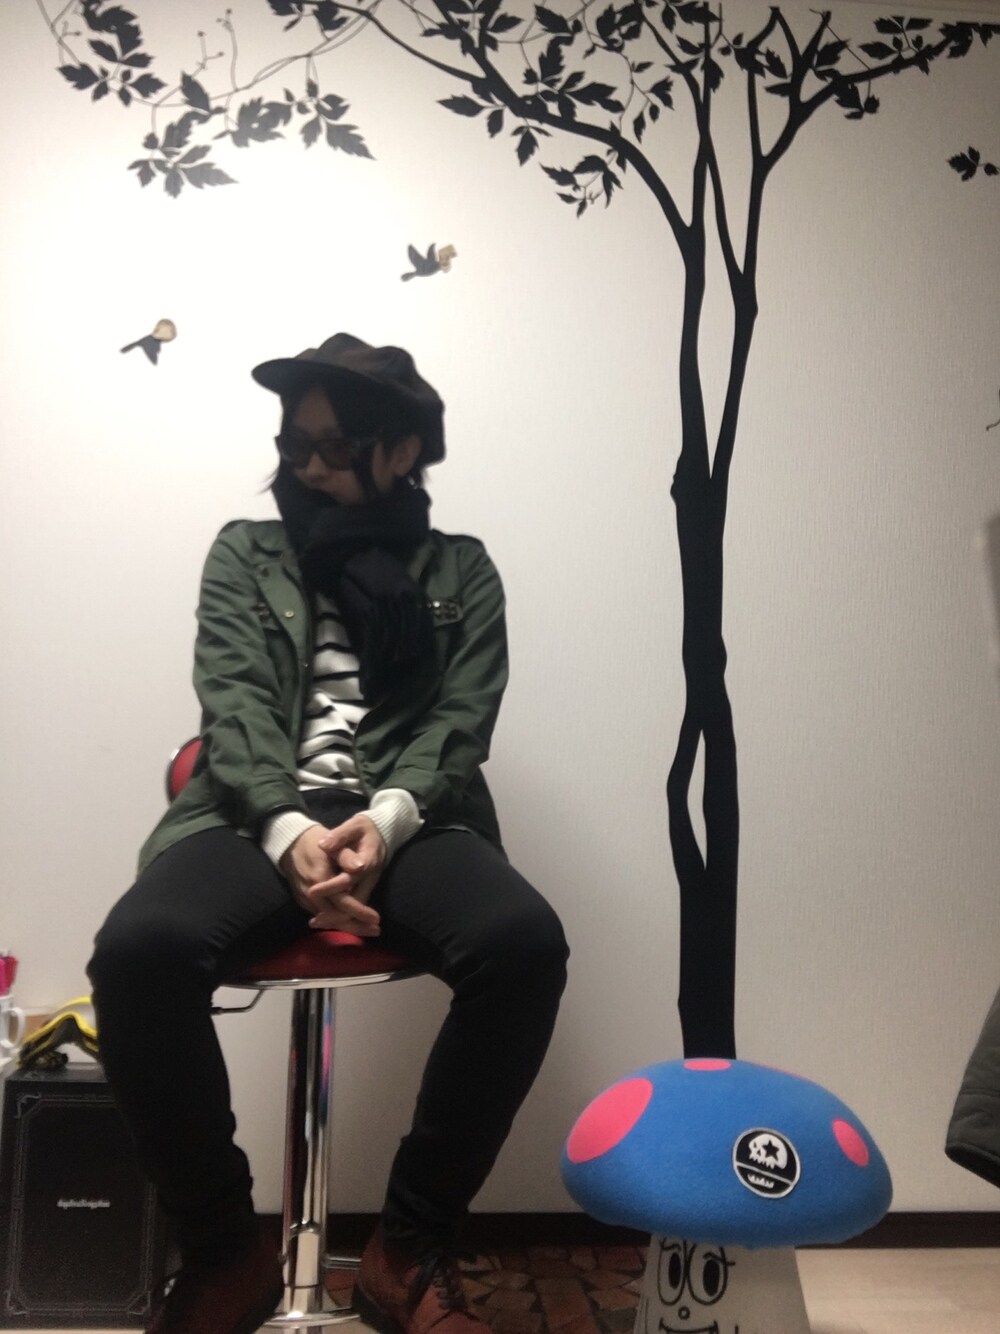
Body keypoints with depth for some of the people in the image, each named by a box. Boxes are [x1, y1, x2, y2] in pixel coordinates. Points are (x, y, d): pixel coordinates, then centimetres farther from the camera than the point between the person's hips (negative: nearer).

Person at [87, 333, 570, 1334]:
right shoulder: (244, 553, 18)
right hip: (262, 822, 1)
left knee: (524, 942, -32)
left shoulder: (459, 570, 17)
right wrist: (290, 830, -18)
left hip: (405, 823, 0)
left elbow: (461, 722, 3)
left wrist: (387, 820, -19)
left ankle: (412, 1244, -10)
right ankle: (223, 1248, -5)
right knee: (137, 951, -31)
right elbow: (234, 708, 3)